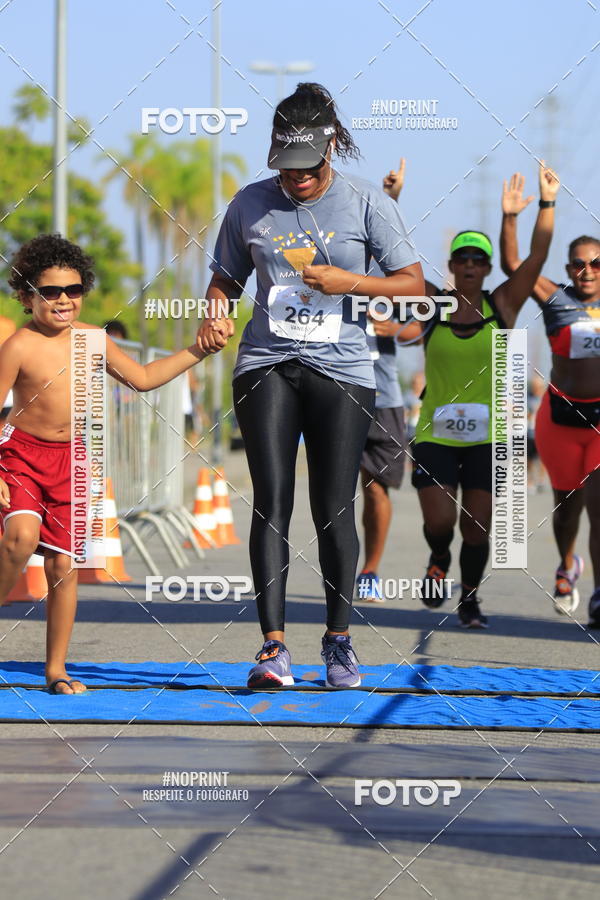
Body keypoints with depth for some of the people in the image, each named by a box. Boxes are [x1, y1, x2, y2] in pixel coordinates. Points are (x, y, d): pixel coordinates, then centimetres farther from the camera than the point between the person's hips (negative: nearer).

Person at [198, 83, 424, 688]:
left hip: (341, 370, -1)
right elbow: (226, 277, 20)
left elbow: (414, 283, 3)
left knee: (334, 510, -1)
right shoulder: (251, 205, 9)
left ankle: (338, 640, 15)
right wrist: (214, 315, -2)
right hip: (266, 365, 1)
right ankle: (273, 645, -11)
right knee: (271, 502, -8)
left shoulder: (367, 203, 2)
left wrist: (348, 282, -12)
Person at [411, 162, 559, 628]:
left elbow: (538, 255, -3)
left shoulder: (503, 306, 2)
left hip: (486, 437, 1)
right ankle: (439, 562, 23)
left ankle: (470, 598, 24)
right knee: (440, 522, -11)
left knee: (477, 528, 3)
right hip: (435, 436, -1)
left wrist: (548, 202, -9)